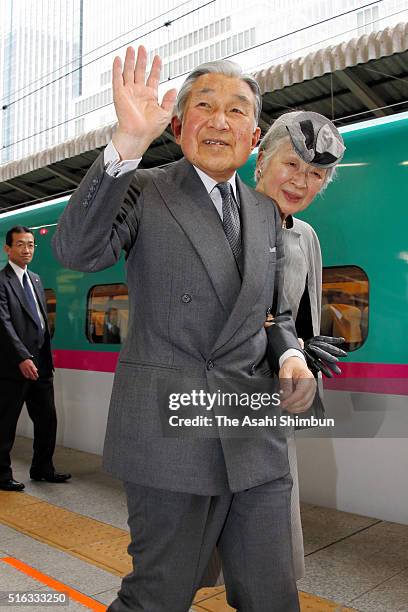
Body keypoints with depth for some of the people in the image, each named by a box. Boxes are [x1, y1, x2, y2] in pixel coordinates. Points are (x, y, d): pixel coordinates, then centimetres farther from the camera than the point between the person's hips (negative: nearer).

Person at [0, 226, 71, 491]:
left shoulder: (36, 280, 16)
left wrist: (47, 359, 14)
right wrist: (23, 358, -23)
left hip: (40, 364, 8)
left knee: (47, 419, 13)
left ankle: (42, 469, 27)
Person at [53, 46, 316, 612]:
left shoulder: (265, 212, 13)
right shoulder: (144, 191, -2)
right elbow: (75, 251, -20)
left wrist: (290, 354, -1)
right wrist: (128, 143, -29)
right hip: (171, 432, -5)